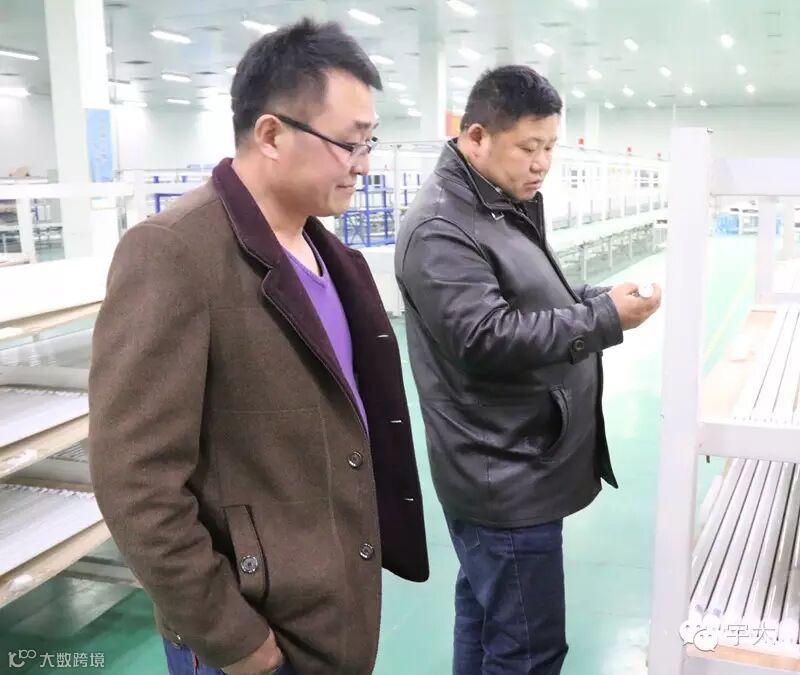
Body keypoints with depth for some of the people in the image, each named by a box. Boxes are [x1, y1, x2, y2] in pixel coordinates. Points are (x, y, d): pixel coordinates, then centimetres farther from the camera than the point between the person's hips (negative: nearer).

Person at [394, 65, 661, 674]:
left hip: (509, 468, 10)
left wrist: (603, 299, 3)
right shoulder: (441, 229, -19)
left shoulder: (508, 206, 14)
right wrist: (605, 319, -20)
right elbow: (488, 338, -27)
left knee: (484, 623, 22)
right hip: (505, 477, -10)